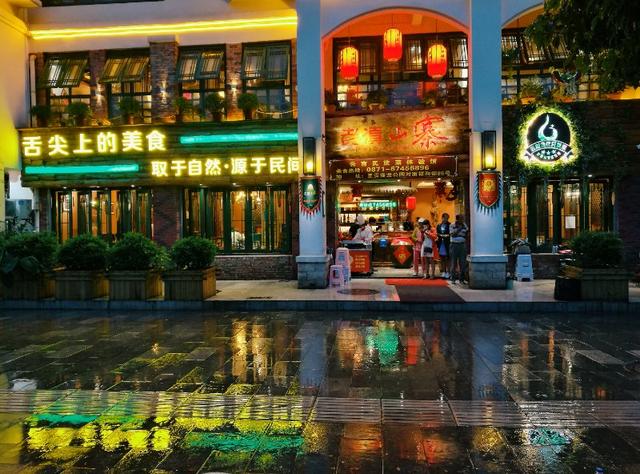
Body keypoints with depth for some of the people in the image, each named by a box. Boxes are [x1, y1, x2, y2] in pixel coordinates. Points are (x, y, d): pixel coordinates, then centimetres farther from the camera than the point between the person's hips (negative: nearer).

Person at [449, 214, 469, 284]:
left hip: (462, 245, 3)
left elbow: (466, 235, 12)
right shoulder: (452, 225, -1)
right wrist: (458, 229, -17)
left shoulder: (464, 225, 7)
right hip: (454, 245, -3)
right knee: (454, 262, 2)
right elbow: (453, 235, -12)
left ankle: (462, 279, 10)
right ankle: (453, 278, 9)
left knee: (463, 262, 2)